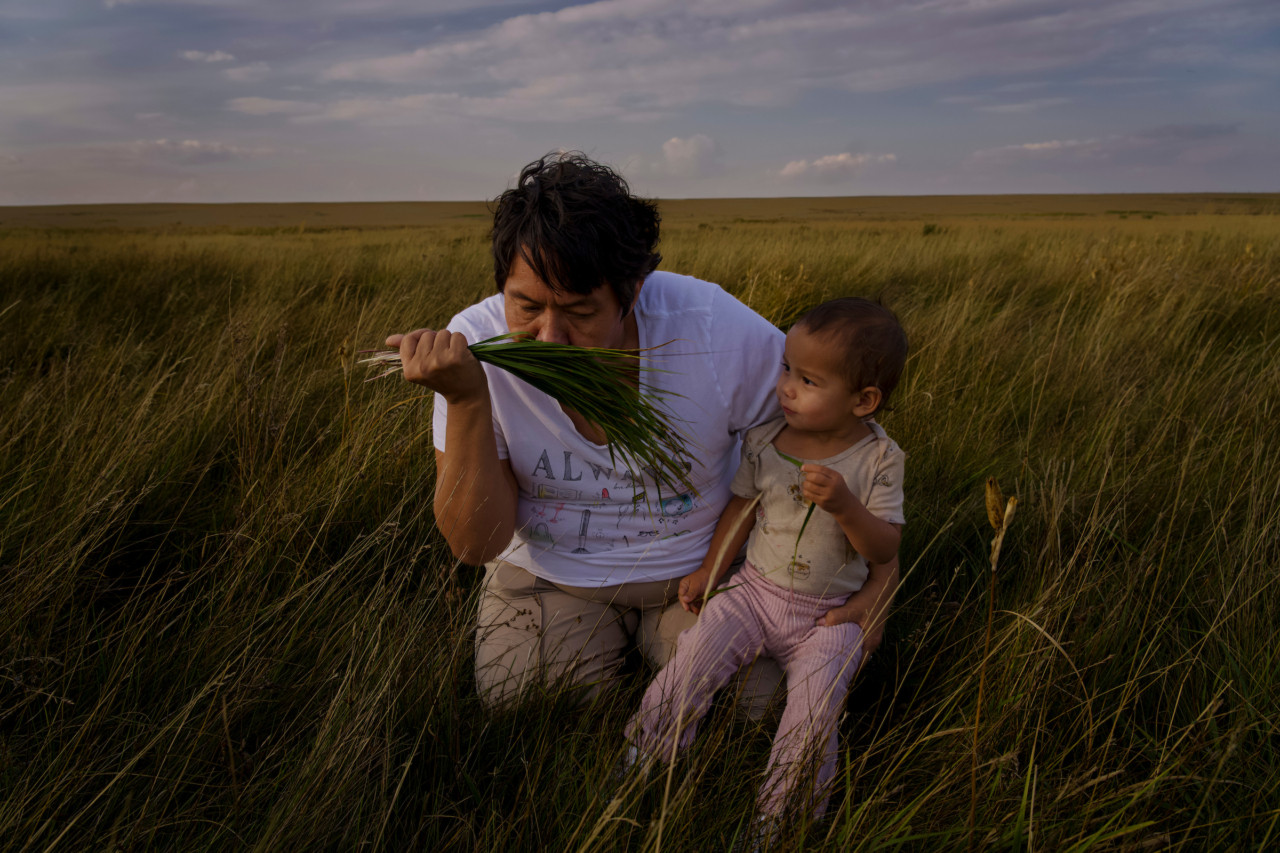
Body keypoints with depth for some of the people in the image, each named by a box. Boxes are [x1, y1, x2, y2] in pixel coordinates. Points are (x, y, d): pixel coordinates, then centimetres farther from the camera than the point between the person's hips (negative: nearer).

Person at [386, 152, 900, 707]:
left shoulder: (717, 329, -24)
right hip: (549, 574, 1)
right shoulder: (475, 345, -20)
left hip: (701, 566, 0)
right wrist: (466, 401, -33)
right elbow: (475, 545, -18)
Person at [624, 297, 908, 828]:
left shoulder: (880, 461, -11)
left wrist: (844, 505, -30)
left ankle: (779, 817, 2)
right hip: (756, 590, 3)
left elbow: (884, 550, -12)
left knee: (814, 713, -18)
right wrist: (710, 570, 9)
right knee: (695, 657, -14)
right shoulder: (764, 440, -4)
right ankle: (640, 760, 6)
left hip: (830, 615, -2)